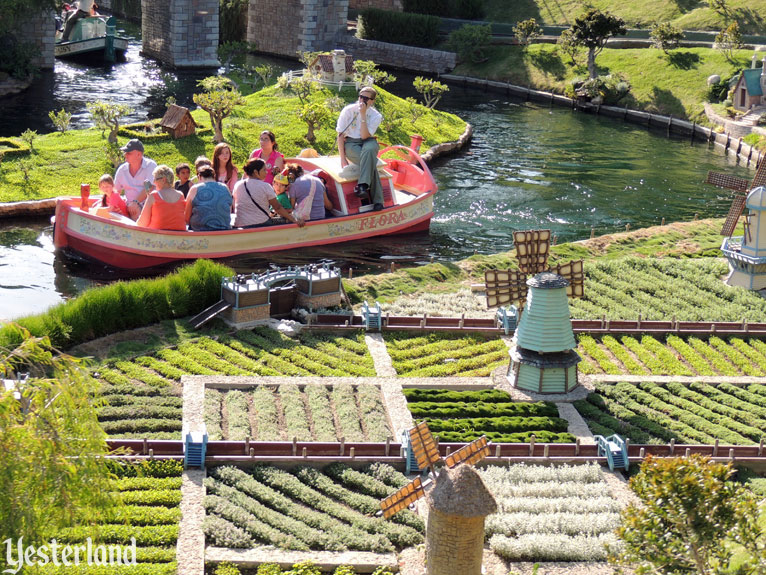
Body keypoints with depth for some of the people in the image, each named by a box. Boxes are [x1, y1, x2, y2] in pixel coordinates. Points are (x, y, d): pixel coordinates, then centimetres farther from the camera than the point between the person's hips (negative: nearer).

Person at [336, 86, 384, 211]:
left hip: (368, 142, 1)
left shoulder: (376, 116, -1)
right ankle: (377, 200, -34)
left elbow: (364, 136, -14)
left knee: (368, 150, -40)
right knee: (370, 160, -33)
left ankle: (363, 185, -48)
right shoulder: (348, 110, -4)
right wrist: (343, 158, -10)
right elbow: (340, 135, -2)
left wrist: (363, 115, -19)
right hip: (350, 143, -1)